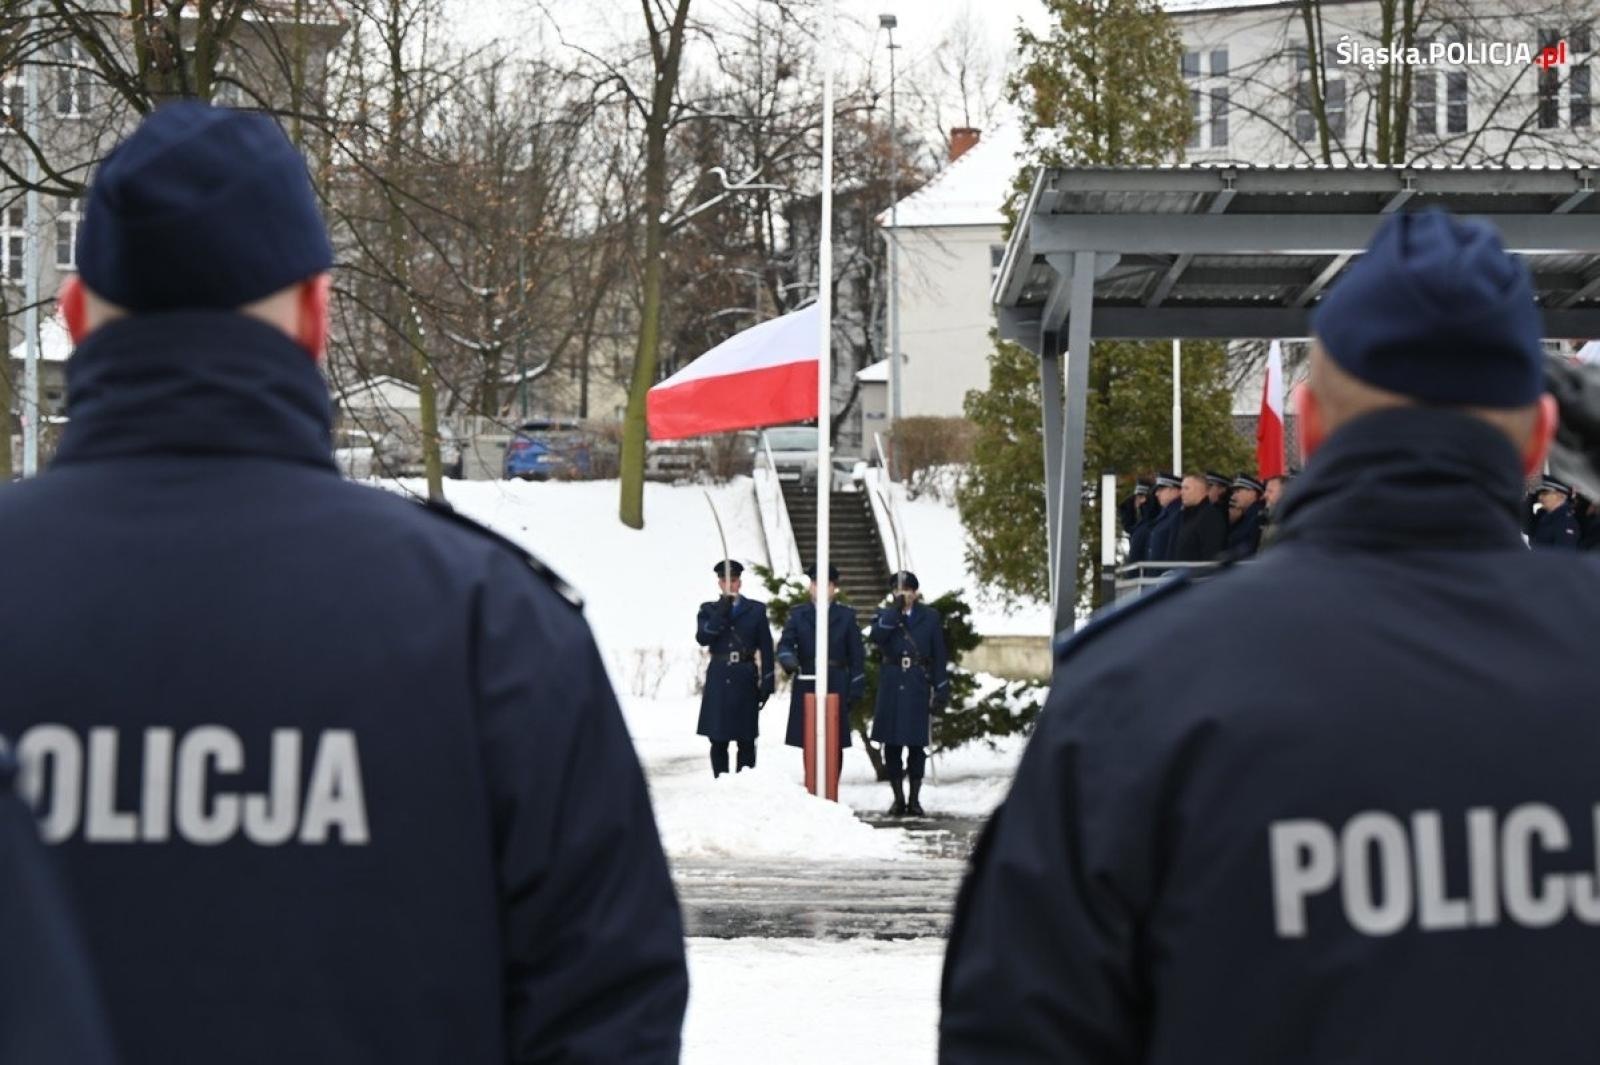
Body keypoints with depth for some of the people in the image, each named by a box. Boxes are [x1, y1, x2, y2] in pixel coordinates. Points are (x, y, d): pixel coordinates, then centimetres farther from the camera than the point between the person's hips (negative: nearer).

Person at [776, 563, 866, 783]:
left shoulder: (846, 616, 8)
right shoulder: (798, 615, 10)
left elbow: (857, 655, 6)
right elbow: (785, 643, -2)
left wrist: (857, 689, -2)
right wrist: (788, 659, -26)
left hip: (836, 688, -1)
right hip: (806, 688, 1)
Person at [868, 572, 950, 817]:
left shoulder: (930, 617, 5)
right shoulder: (884, 615, 7)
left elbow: (940, 657, 4)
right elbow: (877, 637, -16)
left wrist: (942, 692, -1)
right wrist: (895, 609, -18)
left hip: (918, 688, -1)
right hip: (891, 688, 1)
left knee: (917, 744, 1)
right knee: (892, 744, 2)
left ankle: (915, 799, 10)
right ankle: (898, 799, 10)